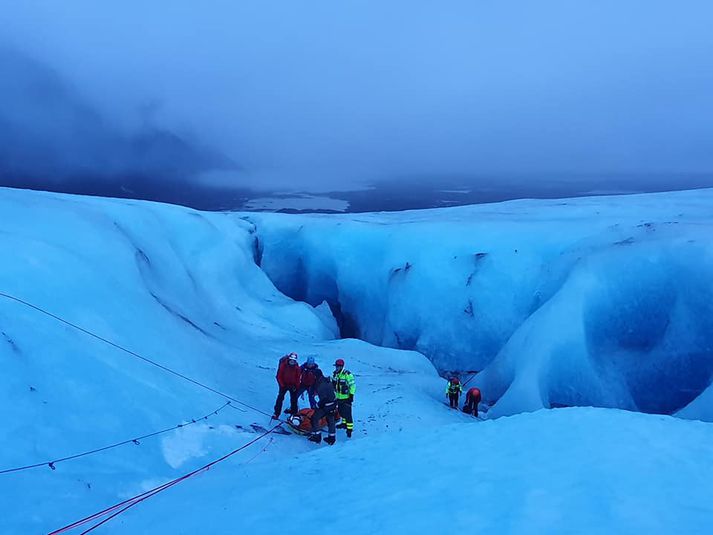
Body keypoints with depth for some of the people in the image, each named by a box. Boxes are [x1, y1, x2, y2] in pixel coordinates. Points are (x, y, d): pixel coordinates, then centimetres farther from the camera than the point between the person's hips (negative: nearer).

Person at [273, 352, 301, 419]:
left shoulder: (297, 367, -11)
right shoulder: (283, 365, -17)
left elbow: (298, 378, -2)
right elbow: (279, 376, -10)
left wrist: (296, 386, -9)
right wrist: (282, 385, -15)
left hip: (293, 385, 2)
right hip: (284, 384, -2)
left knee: (294, 399, 9)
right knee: (280, 398, -6)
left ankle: (294, 412, 25)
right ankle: (276, 414, -2)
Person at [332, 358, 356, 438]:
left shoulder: (347, 374, -17)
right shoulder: (335, 374, 5)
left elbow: (352, 385, -16)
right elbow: (333, 384, 20)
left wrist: (351, 395, -17)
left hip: (346, 398, -7)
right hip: (338, 397, 8)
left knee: (347, 413, -8)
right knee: (341, 411, 19)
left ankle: (350, 428, -4)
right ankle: (344, 423, 38)